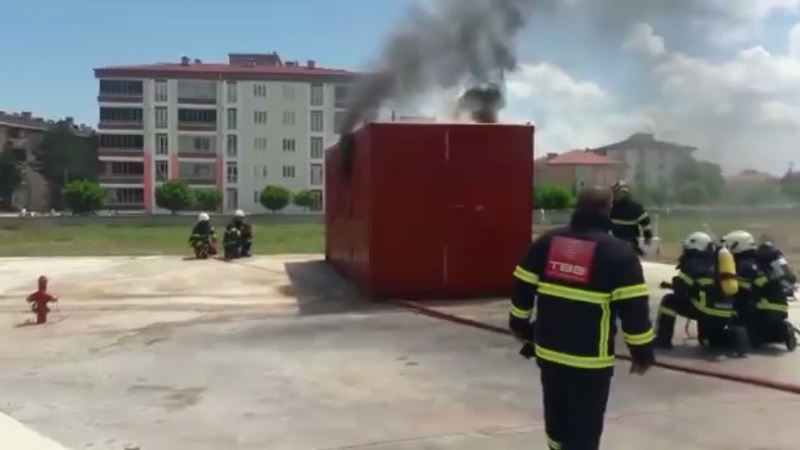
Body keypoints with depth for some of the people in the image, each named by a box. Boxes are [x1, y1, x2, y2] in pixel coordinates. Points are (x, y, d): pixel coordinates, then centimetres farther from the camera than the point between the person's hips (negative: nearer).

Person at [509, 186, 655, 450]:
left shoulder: (545, 243, 3)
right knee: (584, 427, 5)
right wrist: (643, 353, -1)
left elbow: (522, 290, 7)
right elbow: (633, 309, -12)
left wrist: (519, 325, 22)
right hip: (591, 359, -5)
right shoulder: (618, 253, -11)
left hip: (548, 350, 5)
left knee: (556, 415, 24)